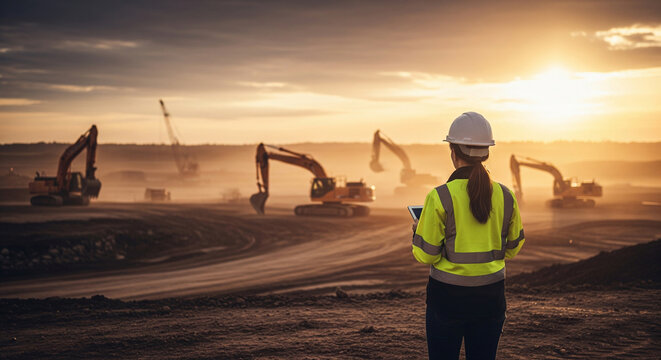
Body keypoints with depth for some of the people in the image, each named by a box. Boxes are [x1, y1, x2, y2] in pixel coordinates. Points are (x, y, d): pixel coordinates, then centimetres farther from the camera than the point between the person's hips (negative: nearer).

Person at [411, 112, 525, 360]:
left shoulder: (440, 197, -14)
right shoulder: (505, 196, -2)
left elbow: (425, 255, -10)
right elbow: (513, 248, 10)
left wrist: (418, 230, 9)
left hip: (449, 295, -3)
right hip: (490, 295, 4)